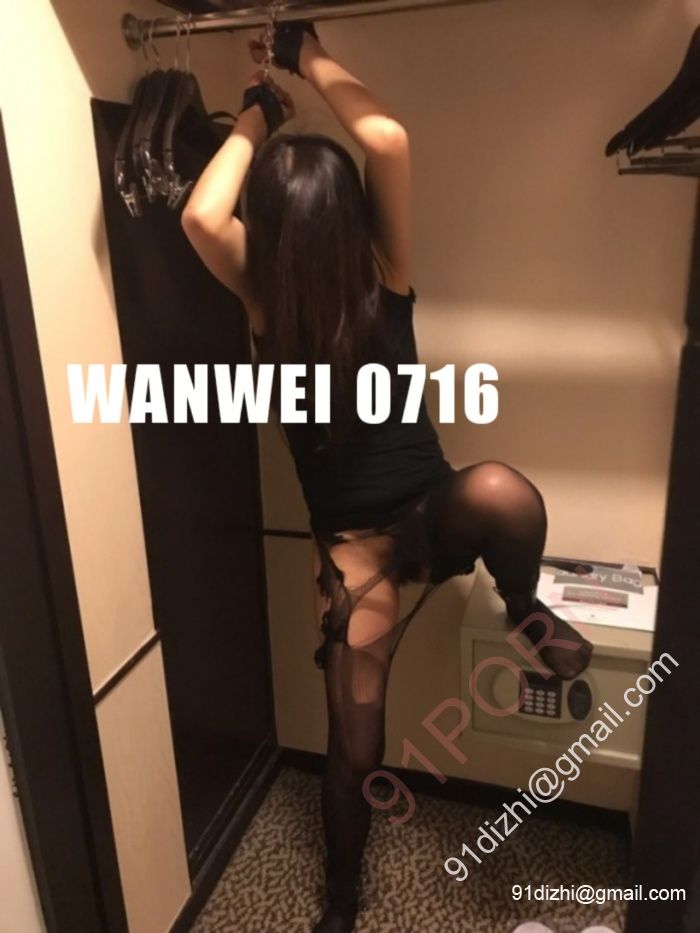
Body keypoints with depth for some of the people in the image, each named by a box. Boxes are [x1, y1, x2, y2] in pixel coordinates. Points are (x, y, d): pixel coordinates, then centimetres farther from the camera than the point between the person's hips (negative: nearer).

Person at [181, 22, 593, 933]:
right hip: (352, 542, 1)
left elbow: (389, 140, -23)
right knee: (354, 746, 5)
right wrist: (256, 120, -8)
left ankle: (525, 609, -8)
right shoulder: (269, 292, -5)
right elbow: (202, 217, -24)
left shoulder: (383, 271, -8)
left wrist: (311, 56, -7)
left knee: (501, 489, -41)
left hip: (434, 512, -1)